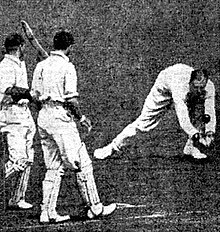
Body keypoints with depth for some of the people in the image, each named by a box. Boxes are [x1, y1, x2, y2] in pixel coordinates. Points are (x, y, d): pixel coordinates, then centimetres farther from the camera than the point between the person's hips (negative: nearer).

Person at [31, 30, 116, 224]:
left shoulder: (41, 66, 9)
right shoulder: (67, 66, -11)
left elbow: (35, 94, 11)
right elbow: (71, 99, -16)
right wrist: (81, 117, -3)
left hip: (43, 116, 8)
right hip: (61, 117, -8)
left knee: (54, 167, 12)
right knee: (82, 164, 1)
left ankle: (48, 212, 11)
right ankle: (94, 207, 6)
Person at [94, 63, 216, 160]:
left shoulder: (209, 87, -34)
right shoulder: (180, 87, -47)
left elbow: (210, 112, -33)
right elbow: (182, 117, -54)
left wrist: (209, 132, -50)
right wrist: (195, 135, -64)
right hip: (165, 86, -4)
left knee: (199, 110, -23)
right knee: (144, 121, -6)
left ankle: (192, 147, -7)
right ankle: (113, 146, 5)